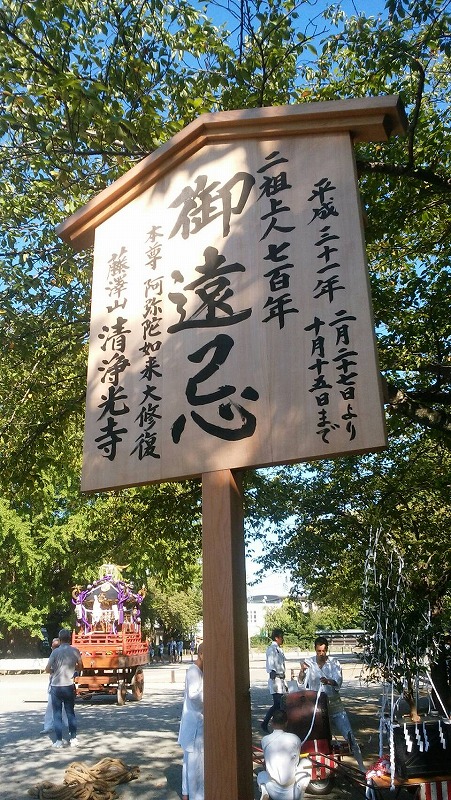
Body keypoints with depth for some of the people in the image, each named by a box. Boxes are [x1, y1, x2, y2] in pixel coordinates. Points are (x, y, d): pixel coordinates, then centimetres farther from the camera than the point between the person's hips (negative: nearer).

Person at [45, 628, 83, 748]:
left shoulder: (56, 651, -11)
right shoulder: (75, 651, -2)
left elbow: (47, 669, -9)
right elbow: (80, 667, 8)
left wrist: (55, 671, 11)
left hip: (56, 687, -2)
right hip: (69, 686, 2)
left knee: (57, 714, 8)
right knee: (70, 713, 13)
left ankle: (59, 741, 9)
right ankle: (73, 739, 13)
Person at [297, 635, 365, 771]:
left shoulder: (334, 663, -7)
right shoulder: (309, 663, -3)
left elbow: (338, 682, -21)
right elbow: (301, 681, -12)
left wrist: (329, 682, -43)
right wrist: (302, 670, -34)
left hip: (334, 705, -1)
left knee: (349, 735, -3)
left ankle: (361, 767, 6)